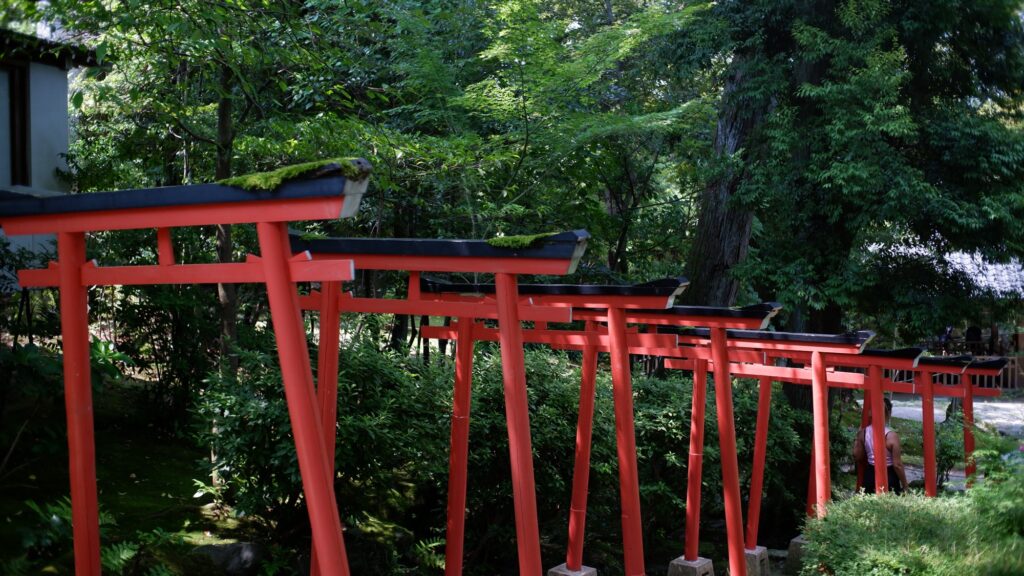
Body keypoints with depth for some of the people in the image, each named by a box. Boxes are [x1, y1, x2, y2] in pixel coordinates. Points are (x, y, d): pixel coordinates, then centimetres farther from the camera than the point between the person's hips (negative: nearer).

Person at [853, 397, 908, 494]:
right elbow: (897, 465, -14)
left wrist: (856, 441, 22)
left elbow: (857, 456, 5)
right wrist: (905, 486, -3)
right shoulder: (891, 435, -17)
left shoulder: (864, 432, -3)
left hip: (870, 475, 5)